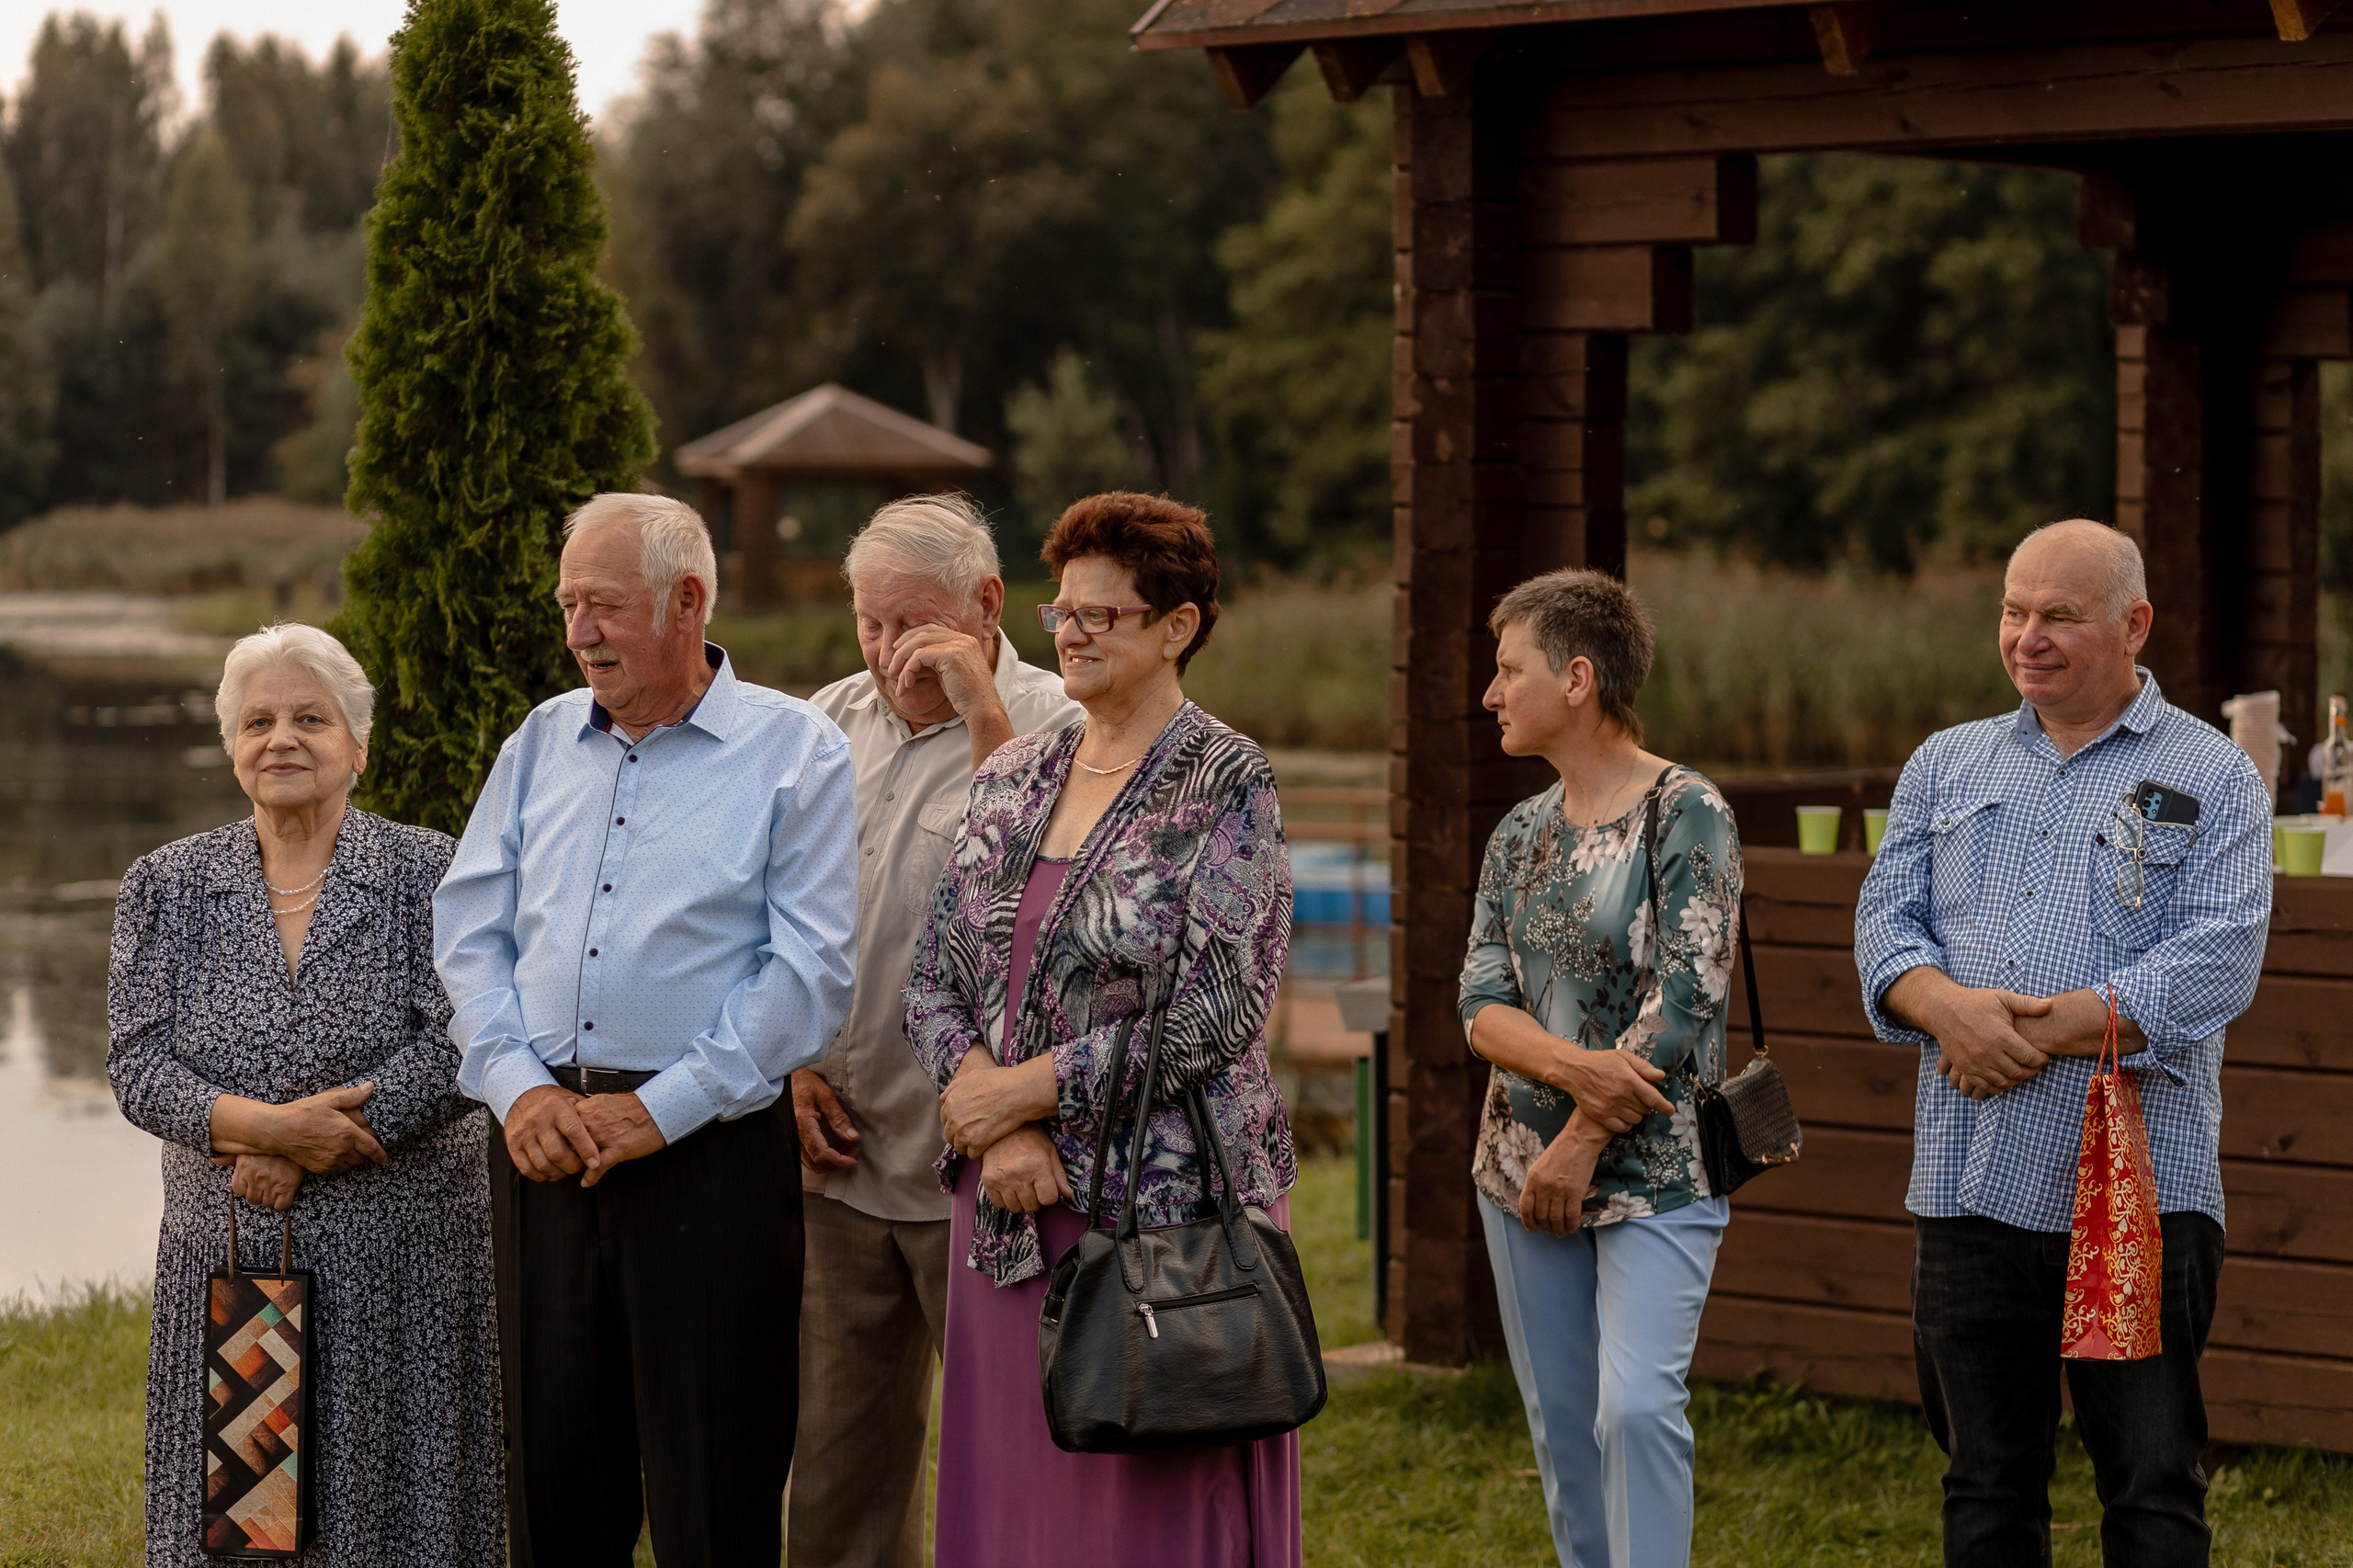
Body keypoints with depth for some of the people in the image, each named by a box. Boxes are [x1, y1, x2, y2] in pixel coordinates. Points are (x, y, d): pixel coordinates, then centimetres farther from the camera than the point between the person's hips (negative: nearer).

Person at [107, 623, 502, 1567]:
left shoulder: (430, 872, 0)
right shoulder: (166, 886, 7)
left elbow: (454, 1047, -10)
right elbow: (138, 1063, -1)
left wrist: (298, 1153, -16)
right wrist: (265, 1124, -18)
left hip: (398, 1251, -2)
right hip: (226, 1257, 2)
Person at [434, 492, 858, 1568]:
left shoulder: (793, 751, -1)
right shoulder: (541, 743, 15)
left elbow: (809, 968, -8)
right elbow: (468, 929, 12)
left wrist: (657, 1110, -13)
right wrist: (518, 1086, -5)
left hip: (709, 1151, -4)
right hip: (543, 1144, 5)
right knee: (553, 1473, 7)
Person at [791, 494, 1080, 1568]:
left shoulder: (1051, 725, -6)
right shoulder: (827, 725, 12)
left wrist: (981, 711, -21)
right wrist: (790, 1064, 7)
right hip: (839, 1158, 6)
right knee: (839, 1454, 12)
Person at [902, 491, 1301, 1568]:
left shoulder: (1226, 785, -7)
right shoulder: (1012, 779, 12)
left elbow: (1215, 1015, -15)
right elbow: (934, 977, 9)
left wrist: (1025, 1088, -11)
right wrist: (998, 1133, -8)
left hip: (1166, 1206, -6)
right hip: (1014, 1202, 6)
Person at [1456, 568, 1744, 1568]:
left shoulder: (1686, 814, -9)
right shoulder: (1519, 835, 11)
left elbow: (1683, 1004, -15)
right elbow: (1481, 1005, 2)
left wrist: (1581, 1143, -14)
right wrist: (1573, 1065, -19)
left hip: (1653, 1173, -6)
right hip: (1522, 1167, 7)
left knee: (1637, 1405, -18)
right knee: (1561, 1426, 8)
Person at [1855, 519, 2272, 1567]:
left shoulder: (2210, 776, 1)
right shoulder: (1945, 766, 15)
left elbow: (2218, 958, -11)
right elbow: (1886, 920, 7)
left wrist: (2039, 1032, -16)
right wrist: (1951, 1007, -15)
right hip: (1969, 1191, 4)